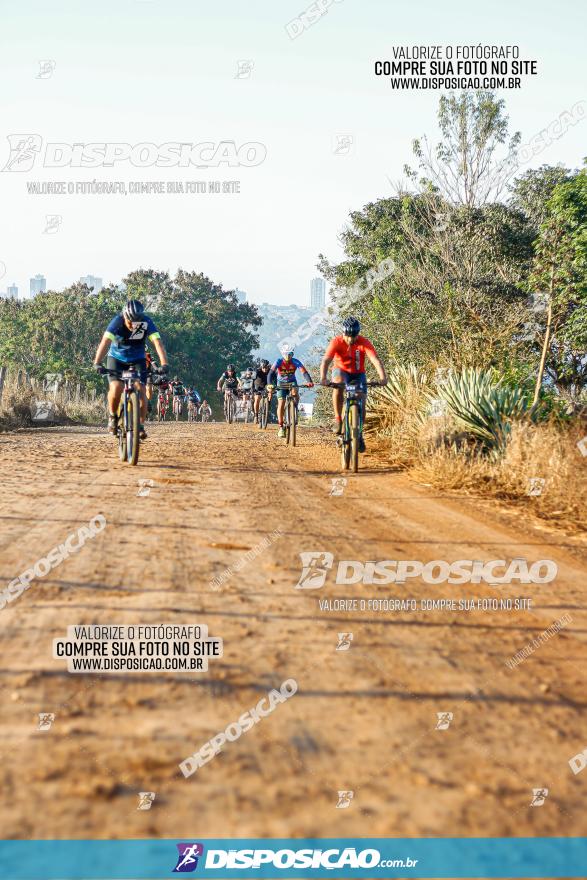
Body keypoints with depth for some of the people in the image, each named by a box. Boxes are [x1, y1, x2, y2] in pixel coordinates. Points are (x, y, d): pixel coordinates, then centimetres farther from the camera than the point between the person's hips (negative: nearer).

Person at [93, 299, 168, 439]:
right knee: (116, 388, -24)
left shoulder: (147, 323, -23)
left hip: (138, 360, 1)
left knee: (141, 390, -15)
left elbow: (158, 342, -32)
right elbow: (105, 341, -36)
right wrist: (97, 363, -50)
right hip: (116, 358, -1)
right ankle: (113, 416, 2)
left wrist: (164, 364, -47)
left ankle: (141, 425, 1)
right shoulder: (117, 322, -26)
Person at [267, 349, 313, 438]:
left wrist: (309, 382, -49)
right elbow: (271, 373, -33)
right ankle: (280, 427, -8)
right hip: (281, 382, -1)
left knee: (295, 393, -32)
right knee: (281, 403, -14)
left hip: (292, 381, 1)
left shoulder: (295, 362, -22)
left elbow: (304, 372, -31)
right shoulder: (279, 362, -23)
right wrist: (269, 384, -50)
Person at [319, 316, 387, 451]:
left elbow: (375, 359, -35)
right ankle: (338, 419, -26)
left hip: (358, 374, 2)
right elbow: (326, 360, -35)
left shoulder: (364, 343, -23)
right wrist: (323, 378, -53)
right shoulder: (336, 342, -24)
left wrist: (383, 377, -51)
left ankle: (359, 434, 14)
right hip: (341, 371, -2)